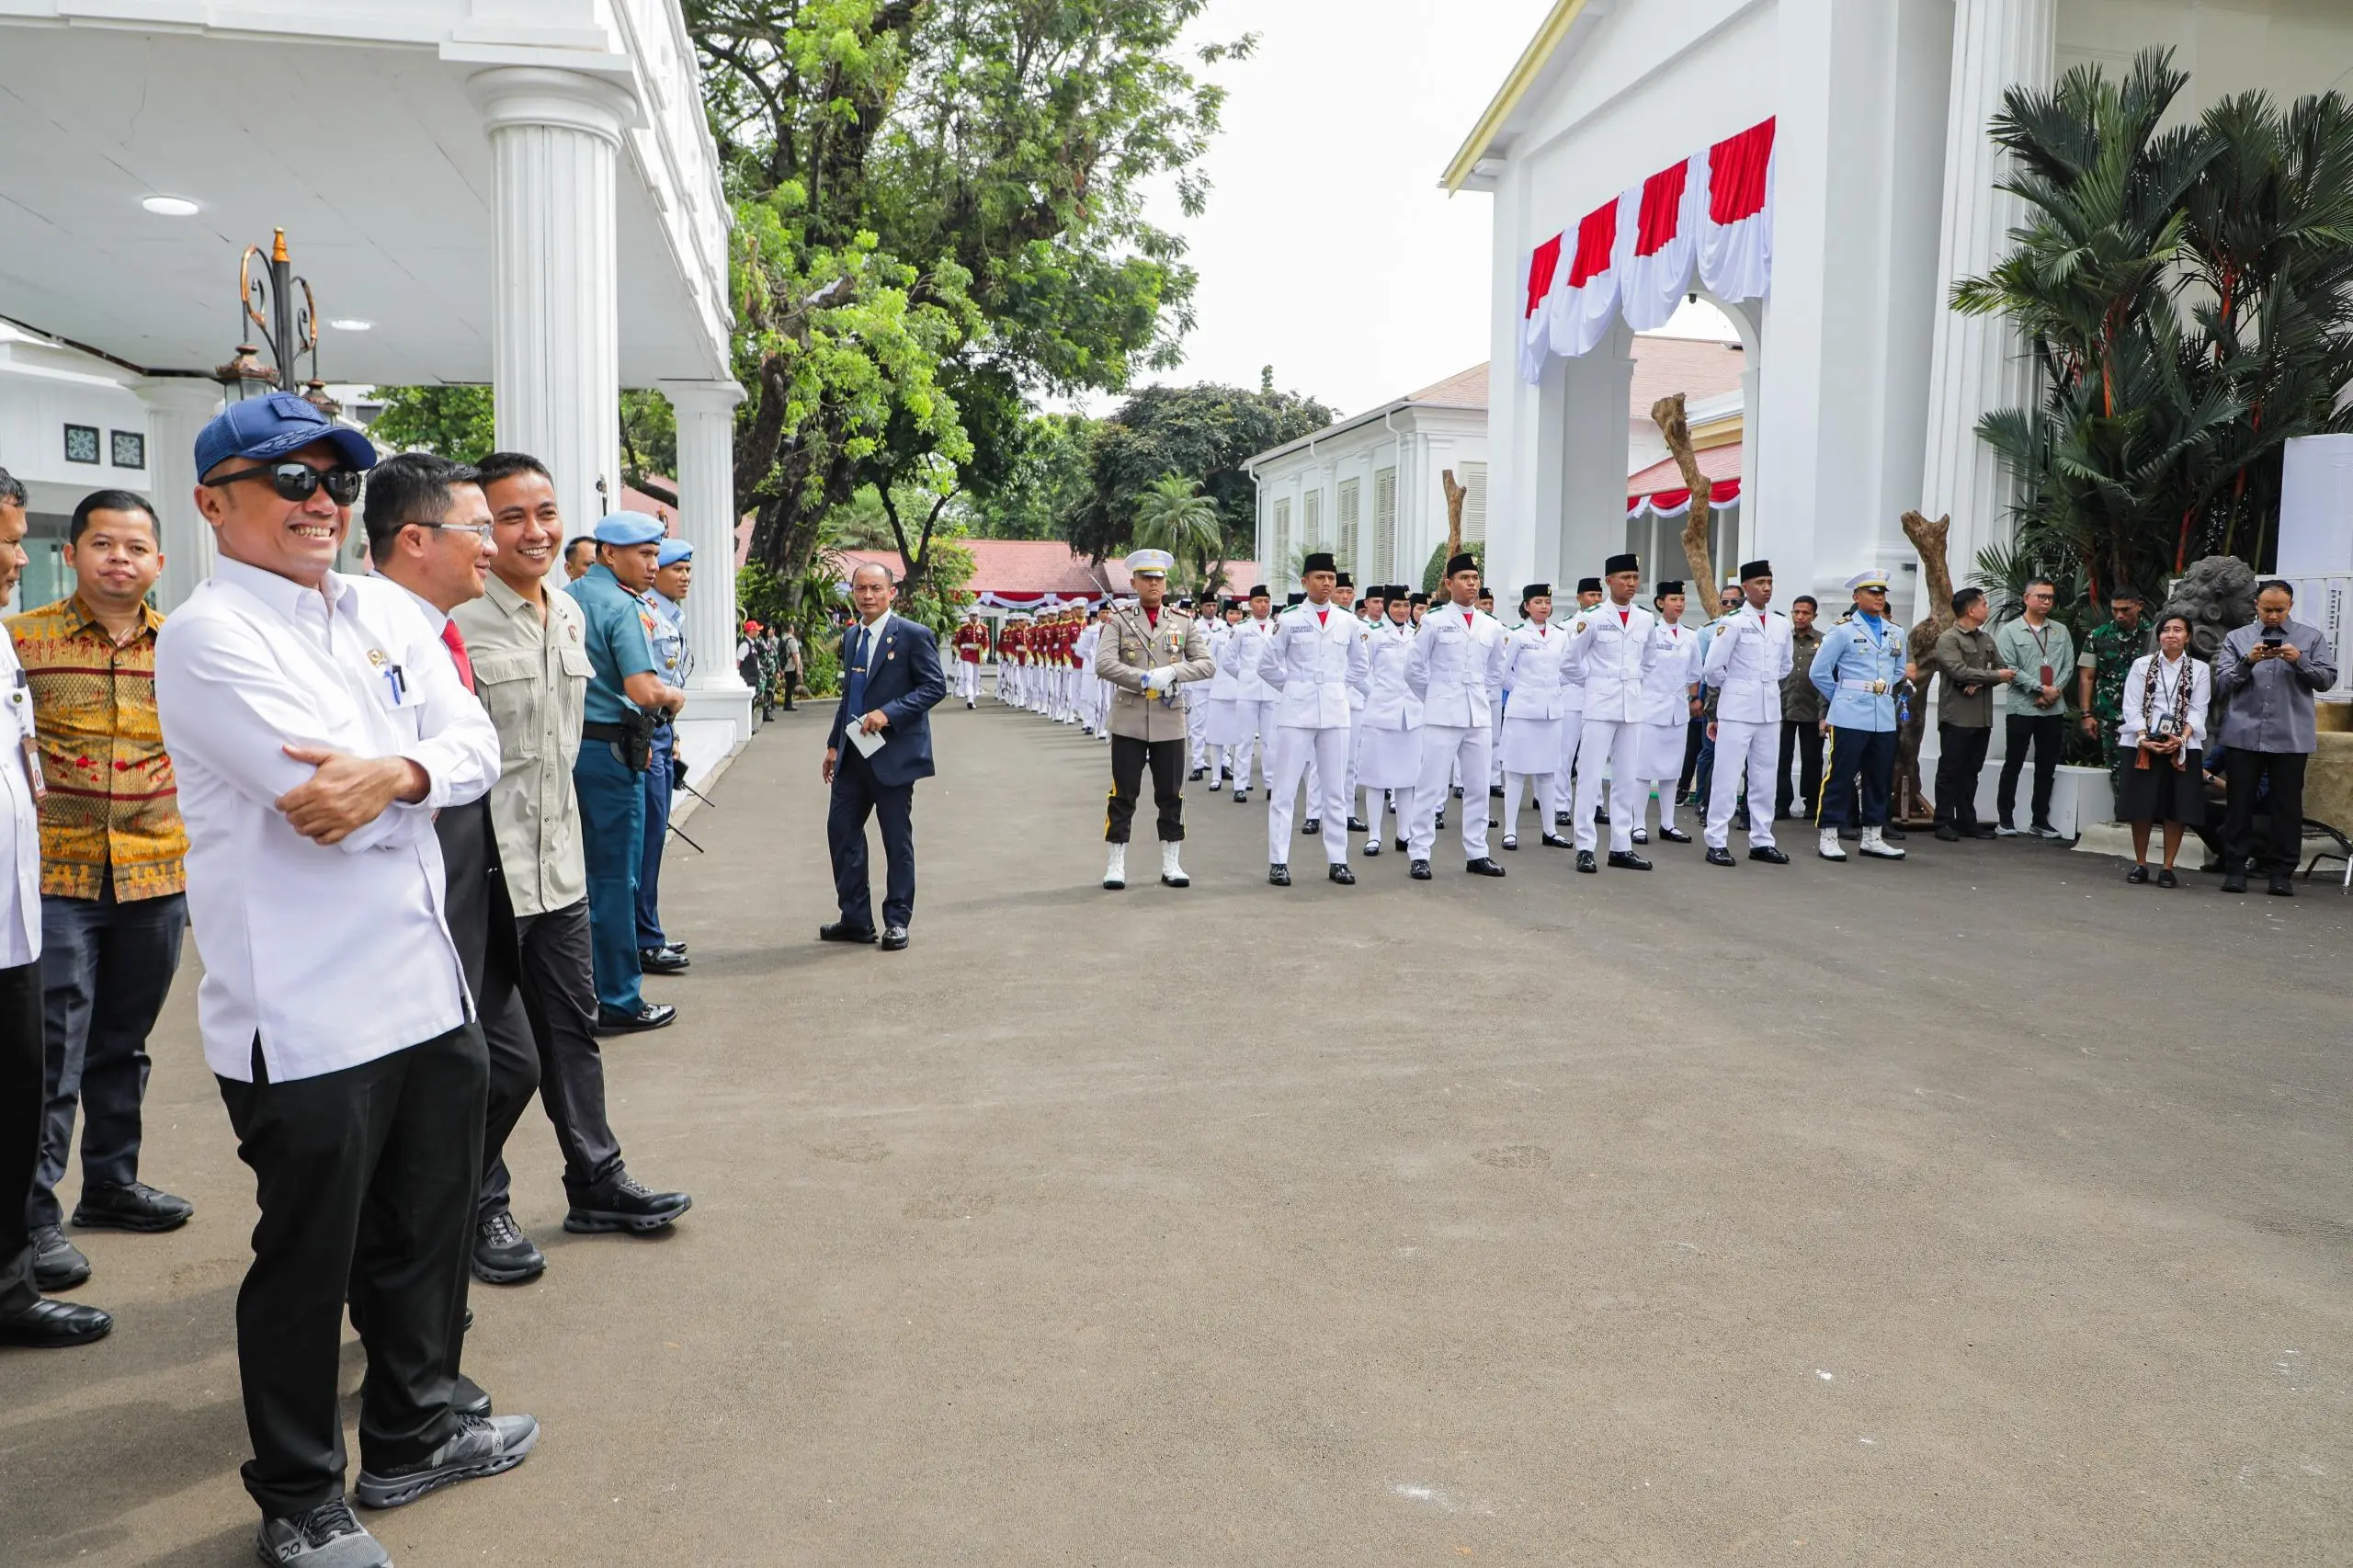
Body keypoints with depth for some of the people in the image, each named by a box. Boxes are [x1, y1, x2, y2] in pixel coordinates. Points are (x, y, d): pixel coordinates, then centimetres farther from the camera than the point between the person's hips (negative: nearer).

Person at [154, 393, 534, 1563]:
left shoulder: (387, 612, 11)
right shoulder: (208, 636, -11)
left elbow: (475, 743, 1)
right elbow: (326, 803, -21)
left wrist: (394, 773, -19)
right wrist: (433, 774, -5)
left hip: (428, 984, 7)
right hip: (304, 1016, -7)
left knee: (427, 1227, 20)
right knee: (308, 1258, 8)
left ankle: (413, 1433, 42)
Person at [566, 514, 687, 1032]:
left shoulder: (565, 598, 11)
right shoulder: (623, 607, -14)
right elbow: (644, 691, -25)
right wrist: (674, 695, -5)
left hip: (568, 742, 8)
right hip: (610, 749, -8)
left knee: (576, 869, 16)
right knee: (614, 877, 0)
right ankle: (619, 1001, 9)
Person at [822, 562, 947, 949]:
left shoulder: (913, 635, -8)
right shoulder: (851, 637, 13)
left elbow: (935, 686, -12)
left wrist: (889, 713, -21)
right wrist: (834, 744, 16)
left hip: (893, 753, -7)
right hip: (853, 754, 7)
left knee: (897, 839, 2)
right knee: (841, 829, 6)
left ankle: (897, 922, 13)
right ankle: (855, 919, 17)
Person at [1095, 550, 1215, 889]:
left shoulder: (1185, 622, 7)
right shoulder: (1118, 621, 0)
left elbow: (1206, 664, 1)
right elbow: (1103, 664, -12)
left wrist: (1172, 672, -15)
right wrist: (1146, 680, -17)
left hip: (1170, 721, 2)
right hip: (1129, 720, -2)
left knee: (1171, 795, 7)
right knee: (1124, 794, 2)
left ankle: (1170, 864, 17)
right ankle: (1116, 864, 10)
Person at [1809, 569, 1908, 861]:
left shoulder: (1896, 633, 14)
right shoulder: (1843, 630, -3)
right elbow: (1819, 672, -2)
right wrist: (1842, 698, 5)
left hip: (1884, 718, 6)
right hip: (1849, 717, -6)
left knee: (1880, 778, 9)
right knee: (1841, 777, -4)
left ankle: (1872, 837, 18)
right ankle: (1829, 837, 0)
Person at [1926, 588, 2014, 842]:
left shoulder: (1986, 639, 15)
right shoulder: (1948, 639, -8)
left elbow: (2003, 669, 10)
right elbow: (1960, 671, -19)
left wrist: (1980, 684, -9)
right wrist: (1995, 675, -10)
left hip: (1982, 718, 7)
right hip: (1956, 717, -7)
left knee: (1971, 772, 11)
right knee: (1950, 771, -1)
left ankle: (1967, 821, 18)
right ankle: (1944, 823, 4)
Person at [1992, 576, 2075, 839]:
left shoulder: (2061, 632, 11)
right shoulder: (2010, 631, -1)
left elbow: (2068, 666, 7)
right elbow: (2009, 668, -9)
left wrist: (2055, 691, -10)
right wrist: (2041, 688, -14)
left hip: (2054, 709, 4)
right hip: (2022, 707, -4)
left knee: (2047, 767, 8)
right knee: (2013, 765, 1)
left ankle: (2040, 821, 16)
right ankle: (2005, 819, 7)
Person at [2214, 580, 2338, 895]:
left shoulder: (2311, 638, 10)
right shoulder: (2237, 639, 10)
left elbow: (2328, 679, 3)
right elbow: (2222, 683, 2)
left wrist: (2300, 661, -13)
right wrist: (2248, 662, -14)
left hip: (2291, 737, 0)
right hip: (2245, 735, 0)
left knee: (2287, 806, 2)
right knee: (2240, 804, 3)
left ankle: (2282, 873, 8)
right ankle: (2235, 868, 8)